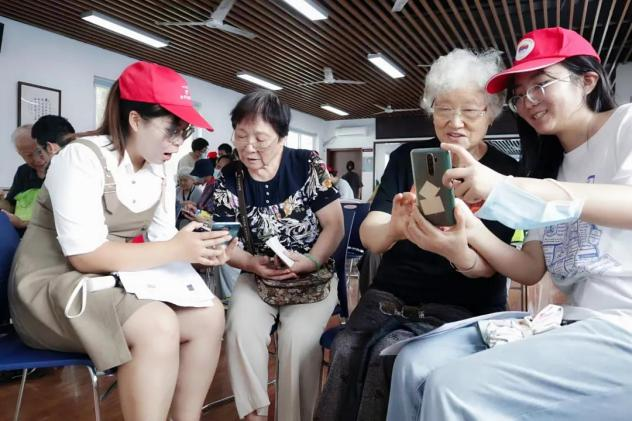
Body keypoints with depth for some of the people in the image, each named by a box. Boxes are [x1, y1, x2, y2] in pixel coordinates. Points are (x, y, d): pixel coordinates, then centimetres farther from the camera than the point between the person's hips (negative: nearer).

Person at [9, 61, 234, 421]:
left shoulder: (162, 171, 3)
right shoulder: (82, 158, -19)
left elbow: (159, 242, 2)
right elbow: (84, 255, -26)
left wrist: (198, 251, -19)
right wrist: (177, 250, -27)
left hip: (115, 280, 7)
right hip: (54, 283, -7)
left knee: (210, 314, -13)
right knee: (158, 327, -32)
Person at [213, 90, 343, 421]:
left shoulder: (308, 165, -8)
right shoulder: (229, 179, -2)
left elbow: (334, 225, -6)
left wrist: (309, 262, -22)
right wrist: (252, 263, -21)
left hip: (313, 276, -2)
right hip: (257, 277, 2)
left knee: (298, 337, -27)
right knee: (240, 329, -26)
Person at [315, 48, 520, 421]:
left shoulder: (506, 173, -3)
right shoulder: (408, 156, 3)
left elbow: (489, 266, -11)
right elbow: (368, 234, -7)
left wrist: (457, 252, -35)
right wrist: (395, 228, -31)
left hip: (461, 308, -2)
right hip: (390, 295, 2)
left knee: (388, 356, -27)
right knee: (347, 351, -24)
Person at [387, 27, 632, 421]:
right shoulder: (553, 167, 19)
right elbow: (531, 270, 11)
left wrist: (513, 190, -29)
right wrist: (471, 228, -6)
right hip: (571, 323, 7)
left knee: (455, 388, -22)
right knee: (416, 362, -7)